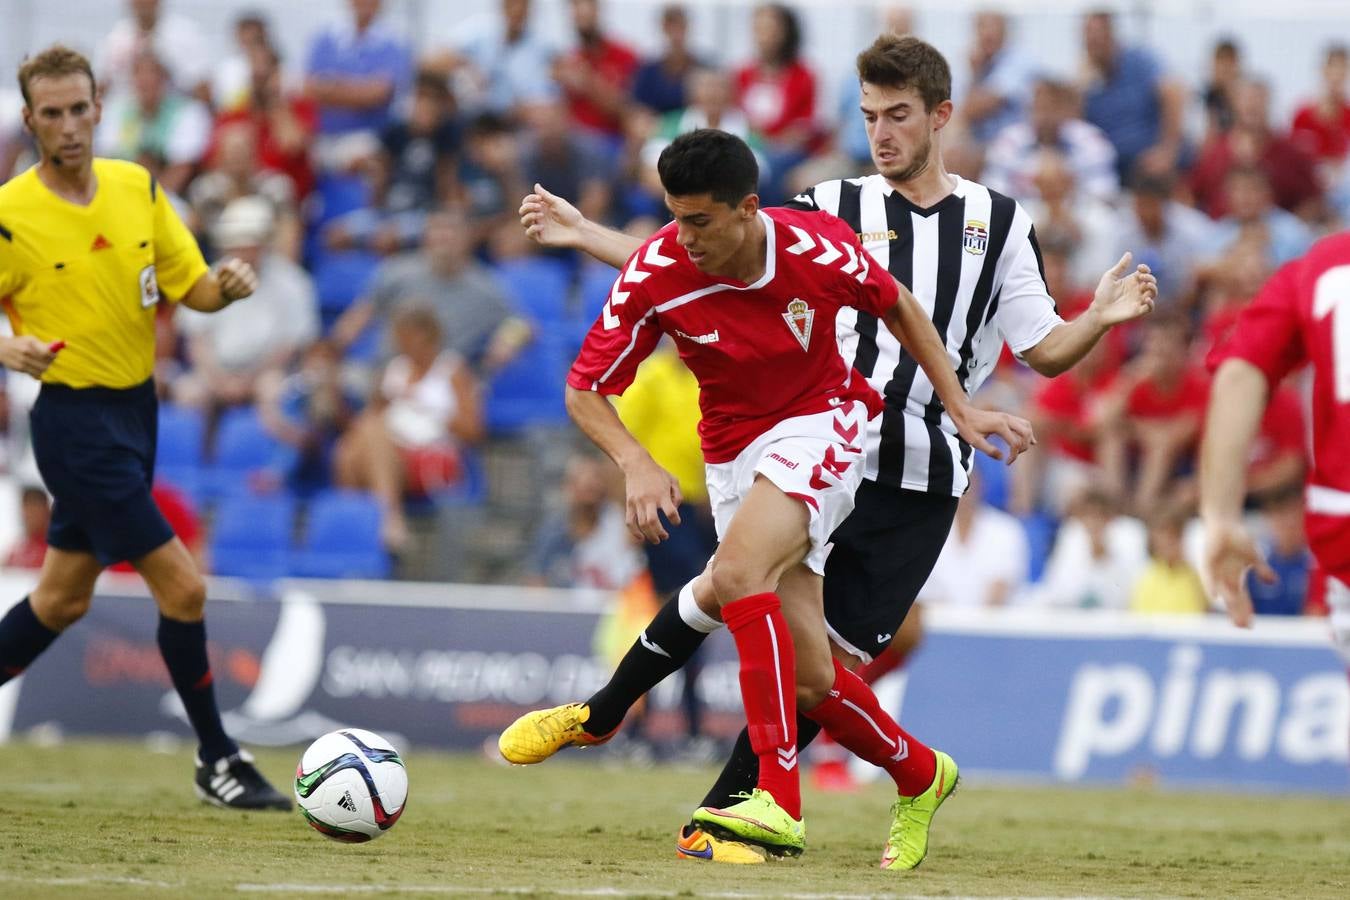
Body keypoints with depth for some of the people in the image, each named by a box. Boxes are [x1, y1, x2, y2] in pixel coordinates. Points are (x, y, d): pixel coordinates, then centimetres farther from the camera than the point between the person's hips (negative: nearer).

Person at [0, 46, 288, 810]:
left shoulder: (138, 188, 2)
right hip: (75, 422, -7)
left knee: (63, 599, 16)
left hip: (137, 410, 7)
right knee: (183, 586, -11)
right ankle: (219, 762, 1)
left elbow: (193, 288, 6)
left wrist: (228, 286, -16)